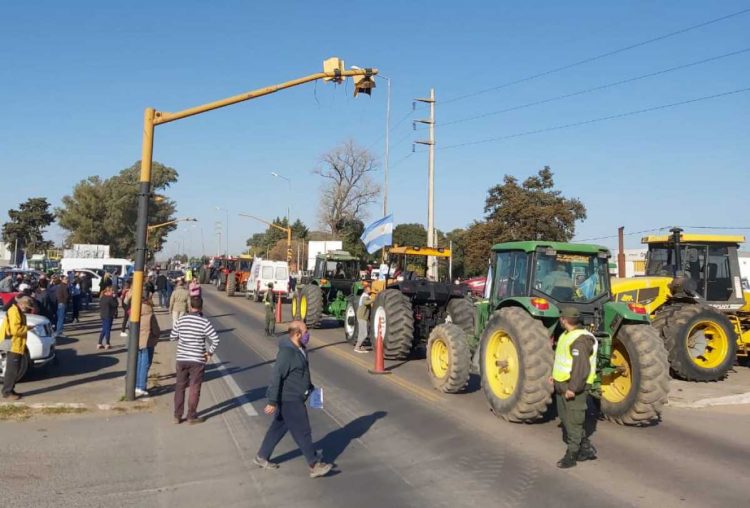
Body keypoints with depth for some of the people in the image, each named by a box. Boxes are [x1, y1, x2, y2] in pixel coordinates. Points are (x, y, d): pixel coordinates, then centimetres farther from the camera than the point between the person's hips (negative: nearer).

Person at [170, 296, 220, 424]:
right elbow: (215, 339, -16)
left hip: (181, 359, 3)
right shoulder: (204, 322, -11)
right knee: (194, 389, 7)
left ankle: (177, 416, 19)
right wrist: (210, 352, -2)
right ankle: (191, 416, 13)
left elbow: (172, 337, 6)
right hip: (197, 360, -3)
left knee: (179, 388, 14)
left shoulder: (181, 320, -2)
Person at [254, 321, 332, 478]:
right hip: (289, 400, -10)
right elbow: (276, 377, -24)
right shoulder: (286, 352, -24)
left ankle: (261, 457, 33)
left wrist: (310, 387, 24)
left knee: (278, 428, 19)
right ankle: (314, 466, 7)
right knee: (303, 432, -2)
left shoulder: (300, 349, 8)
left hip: (294, 399, 10)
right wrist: (272, 402, -24)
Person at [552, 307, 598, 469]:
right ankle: (587, 449, 28)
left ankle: (571, 455, 11)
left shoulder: (580, 340, -21)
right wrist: (556, 376, 23)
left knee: (573, 422, 0)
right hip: (562, 385, 11)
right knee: (566, 418, 17)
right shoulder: (567, 335, 12)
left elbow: (581, 367, -27)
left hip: (574, 388, -10)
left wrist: (573, 388, -27)